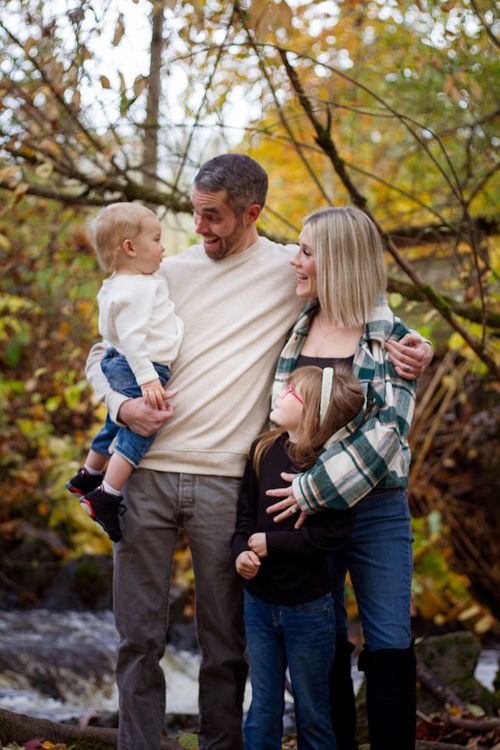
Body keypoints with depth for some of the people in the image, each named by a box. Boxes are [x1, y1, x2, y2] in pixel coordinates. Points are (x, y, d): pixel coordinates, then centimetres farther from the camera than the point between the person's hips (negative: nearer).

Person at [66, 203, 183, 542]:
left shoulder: (120, 285, 13)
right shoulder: (136, 289, -20)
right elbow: (132, 336, -26)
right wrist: (147, 378, -30)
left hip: (119, 364, 11)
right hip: (138, 369, -11)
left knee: (116, 425, 27)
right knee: (139, 431, -12)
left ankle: (88, 477, 44)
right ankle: (106, 498, -14)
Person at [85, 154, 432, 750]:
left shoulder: (291, 270, 6)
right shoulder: (171, 272, 13)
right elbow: (101, 354, 19)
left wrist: (404, 347, -4)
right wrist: (121, 406, -1)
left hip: (224, 481, -2)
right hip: (147, 473, 2)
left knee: (225, 645, 3)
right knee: (138, 639, 4)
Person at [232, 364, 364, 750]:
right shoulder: (264, 450, -1)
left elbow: (335, 533, -22)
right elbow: (246, 512, 4)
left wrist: (271, 543, -18)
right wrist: (242, 551, -15)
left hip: (308, 606, -4)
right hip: (259, 600, 4)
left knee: (313, 714, 11)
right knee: (263, 708, 13)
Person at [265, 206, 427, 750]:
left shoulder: (391, 338, -4)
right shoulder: (291, 332, 8)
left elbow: (386, 430, -14)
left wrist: (315, 490, -20)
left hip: (375, 508, -3)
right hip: (303, 507, 3)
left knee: (389, 645, -3)